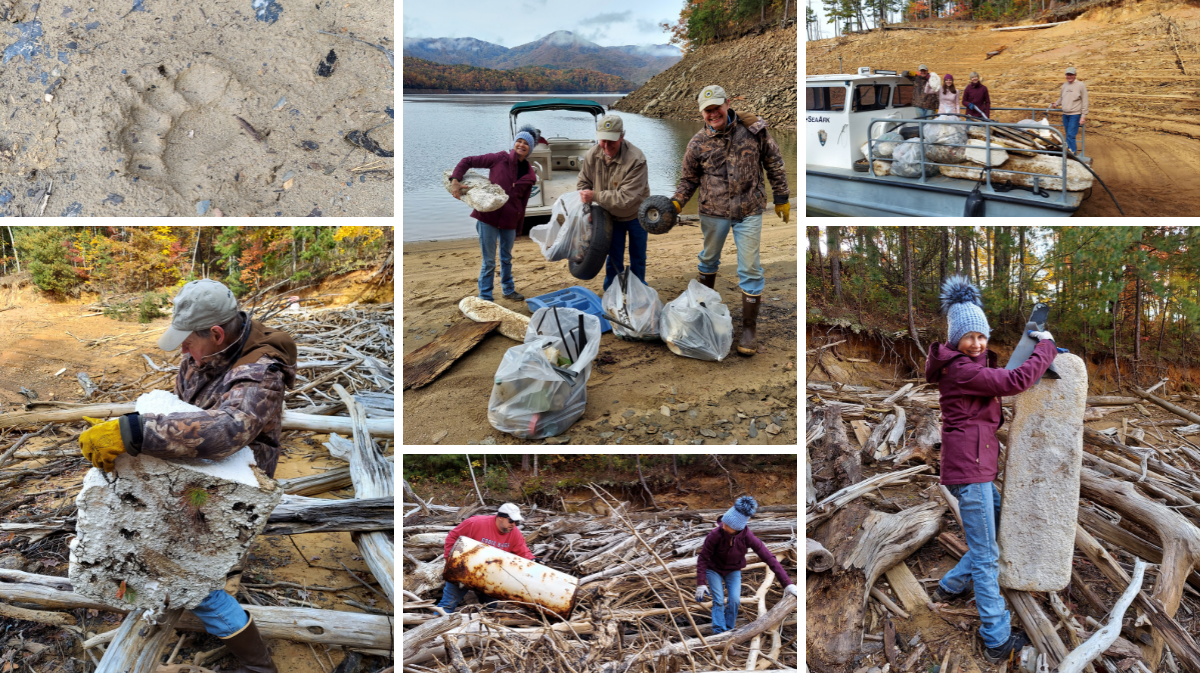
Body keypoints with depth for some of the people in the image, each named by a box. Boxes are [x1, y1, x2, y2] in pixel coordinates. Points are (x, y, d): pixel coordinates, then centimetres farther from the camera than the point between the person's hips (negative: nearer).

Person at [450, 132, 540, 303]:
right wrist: (455, 180, -17)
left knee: (507, 258, 19)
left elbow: (523, 203, 12)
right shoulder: (500, 159, -5)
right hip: (488, 218, -4)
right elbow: (467, 162, -2)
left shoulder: (529, 175, 5)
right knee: (489, 261, 0)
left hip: (510, 221, 4)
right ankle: (485, 297, 12)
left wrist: (518, 229, 13)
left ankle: (508, 290, 38)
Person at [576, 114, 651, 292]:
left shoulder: (636, 160, -34)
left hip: (636, 215, -3)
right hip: (612, 216, 3)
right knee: (614, 259, 11)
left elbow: (626, 198, -37)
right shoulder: (592, 155, -17)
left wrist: (595, 196, -35)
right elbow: (583, 182, 0)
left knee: (638, 259, 13)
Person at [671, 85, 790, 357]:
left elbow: (773, 162, 3)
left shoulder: (753, 128, -7)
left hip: (749, 211, -1)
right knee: (709, 260, 20)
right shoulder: (698, 143, -5)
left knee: (749, 269, -1)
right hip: (713, 212, 2)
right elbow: (689, 179, 4)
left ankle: (749, 328, 8)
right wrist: (675, 203, -13)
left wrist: (781, 197, 4)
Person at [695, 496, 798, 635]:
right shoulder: (715, 534, -35)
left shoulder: (747, 536, -31)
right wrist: (700, 584, -26)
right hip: (714, 569, -2)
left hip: (733, 570, 2)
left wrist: (787, 583, -35)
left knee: (735, 600, -10)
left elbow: (769, 557, -30)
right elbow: (703, 558, -22)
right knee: (719, 601, -12)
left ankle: (728, 631, 8)